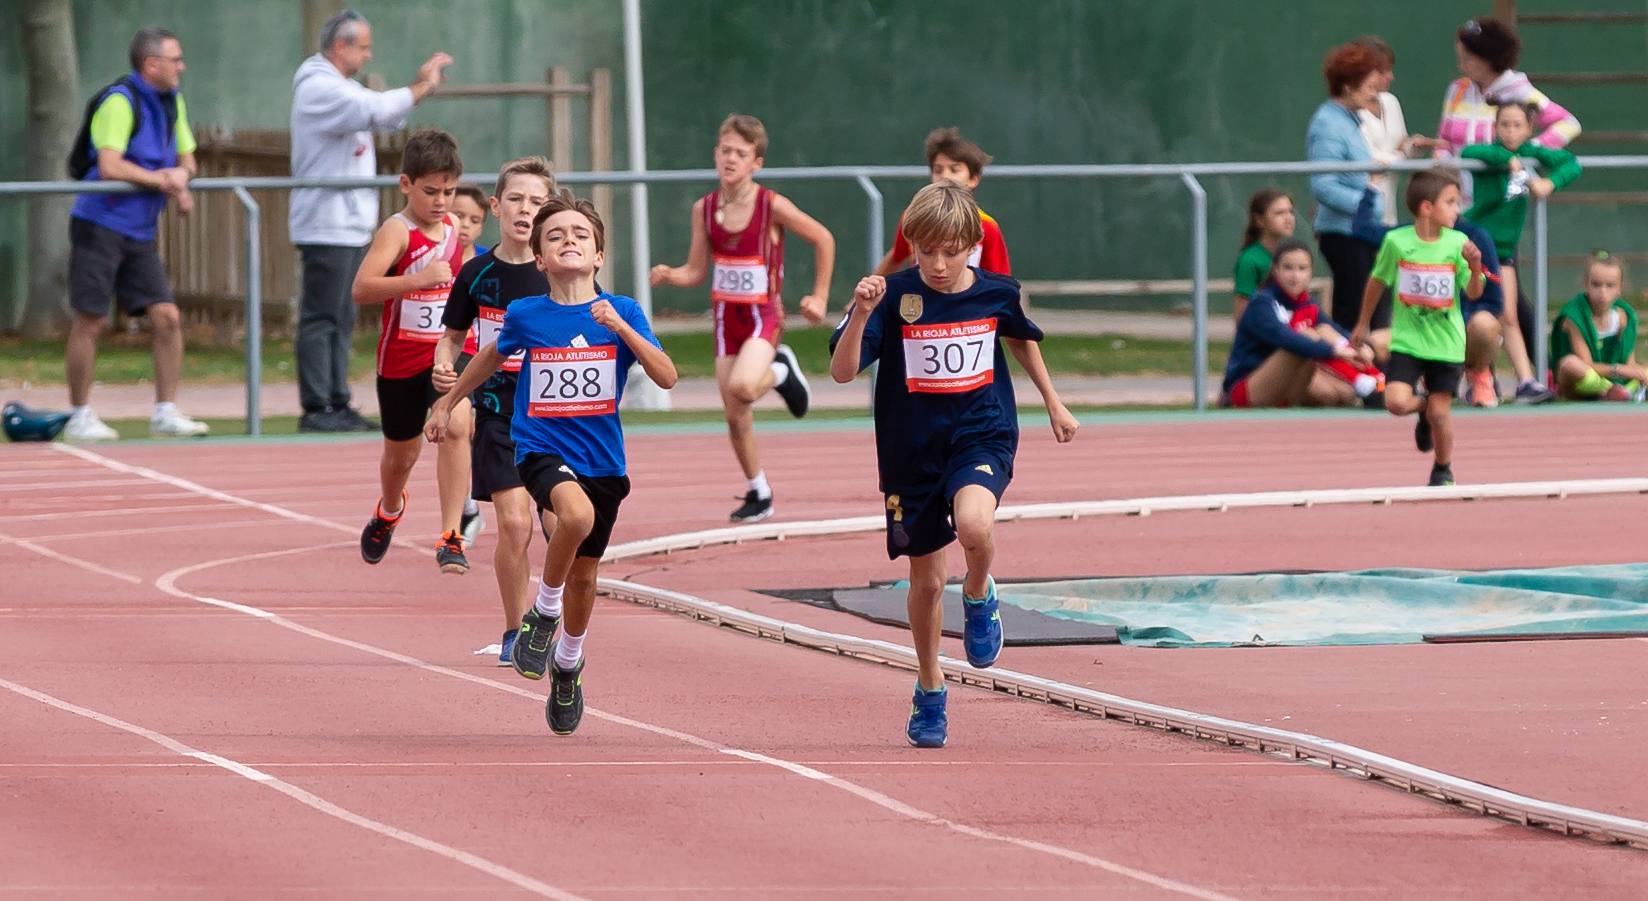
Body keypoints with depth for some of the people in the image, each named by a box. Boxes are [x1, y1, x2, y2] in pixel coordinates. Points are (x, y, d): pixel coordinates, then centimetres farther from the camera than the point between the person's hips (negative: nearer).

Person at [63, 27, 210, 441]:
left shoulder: (172, 102, 11)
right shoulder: (119, 101, -15)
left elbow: (187, 158, 19)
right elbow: (110, 166, -25)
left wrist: (181, 175, -5)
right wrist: (163, 180, -13)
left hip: (140, 233, 7)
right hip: (100, 225, -7)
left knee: (167, 318, -2)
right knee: (89, 323, -1)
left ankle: (165, 412, 5)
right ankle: (79, 416, 8)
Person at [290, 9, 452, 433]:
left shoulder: (344, 88, 19)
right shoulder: (318, 87, -13)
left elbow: (388, 117, 21)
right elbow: (376, 110, -24)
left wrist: (421, 84, 7)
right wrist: (421, 89, -13)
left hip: (352, 224, 10)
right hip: (326, 226, -10)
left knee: (342, 320, 11)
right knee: (321, 318, -9)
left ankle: (338, 404, 14)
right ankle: (315, 409, -9)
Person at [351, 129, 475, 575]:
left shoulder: (455, 229, 3)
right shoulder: (397, 231, -16)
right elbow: (362, 288, -32)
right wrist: (419, 279, -41)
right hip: (403, 357, -3)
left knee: (455, 426, -24)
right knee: (401, 451, 15)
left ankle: (451, 538, -23)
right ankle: (388, 510, 50)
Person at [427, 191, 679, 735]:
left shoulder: (623, 312, -4)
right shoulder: (525, 316, -3)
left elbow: (667, 377, -13)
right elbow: (491, 358, 18)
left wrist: (621, 328, -25)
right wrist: (447, 404, 29)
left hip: (602, 459, 2)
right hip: (541, 447, -2)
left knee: (584, 575, 14)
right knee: (577, 513, -35)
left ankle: (567, 666, 41)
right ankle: (544, 612, -11)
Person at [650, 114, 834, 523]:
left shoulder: (772, 206, -12)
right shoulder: (705, 209, 0)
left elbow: (823, 240, -1)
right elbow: (696, 271, 5)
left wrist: (819, 296, 0)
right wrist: (668, 275, -16)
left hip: (763, 316, -4)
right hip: (726, 317, 4)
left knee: (743, 387, -31)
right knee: (735, 417, 5)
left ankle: (781, 370, 4)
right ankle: (758, 494, 24)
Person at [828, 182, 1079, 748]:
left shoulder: (997, 294, -4)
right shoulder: (893, 297, -11)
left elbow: (1023, 340, 19)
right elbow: (842, 372, -19)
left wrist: (1054, 404, 26)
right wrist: (861, 315, -34)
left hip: (982, 435, -1)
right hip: (912, 450, 1)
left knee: (974, 524, -33)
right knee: (925, 579, 10)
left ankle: (979, 597, 2)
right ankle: (929, 691, 33)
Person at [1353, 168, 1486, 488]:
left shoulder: (1457, 244, -6)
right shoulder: (1396, 241, -7)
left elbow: (1474, 293, -3)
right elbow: (1377, 282, 8)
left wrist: (1475, 266, -24)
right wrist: (1362, 324, 17)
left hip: (1446, 342, 0)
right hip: (1406, 341, 0)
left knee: (1440, 412, 1)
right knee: (1397, 402, -17)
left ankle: (1444, 470, 26)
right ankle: (1423, 406, 20)